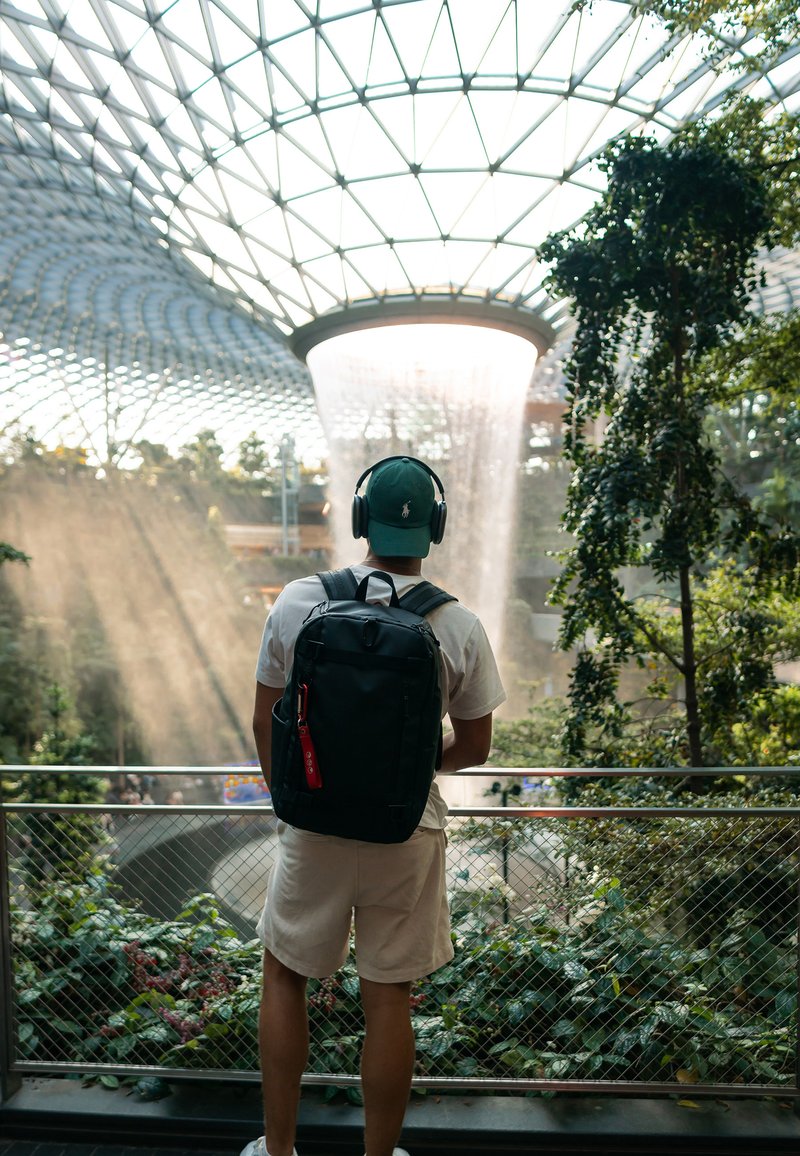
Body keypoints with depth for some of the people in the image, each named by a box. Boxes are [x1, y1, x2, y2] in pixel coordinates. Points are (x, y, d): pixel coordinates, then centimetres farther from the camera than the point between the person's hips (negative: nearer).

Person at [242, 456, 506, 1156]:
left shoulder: (299, 601, -10)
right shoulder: (460, 627, -11)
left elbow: (266, 722, -2)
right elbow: (473, 749, -2)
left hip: (312, 826, 1)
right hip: (408, 834, 0)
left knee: (284, 974, 22)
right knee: (388, 998, 15)